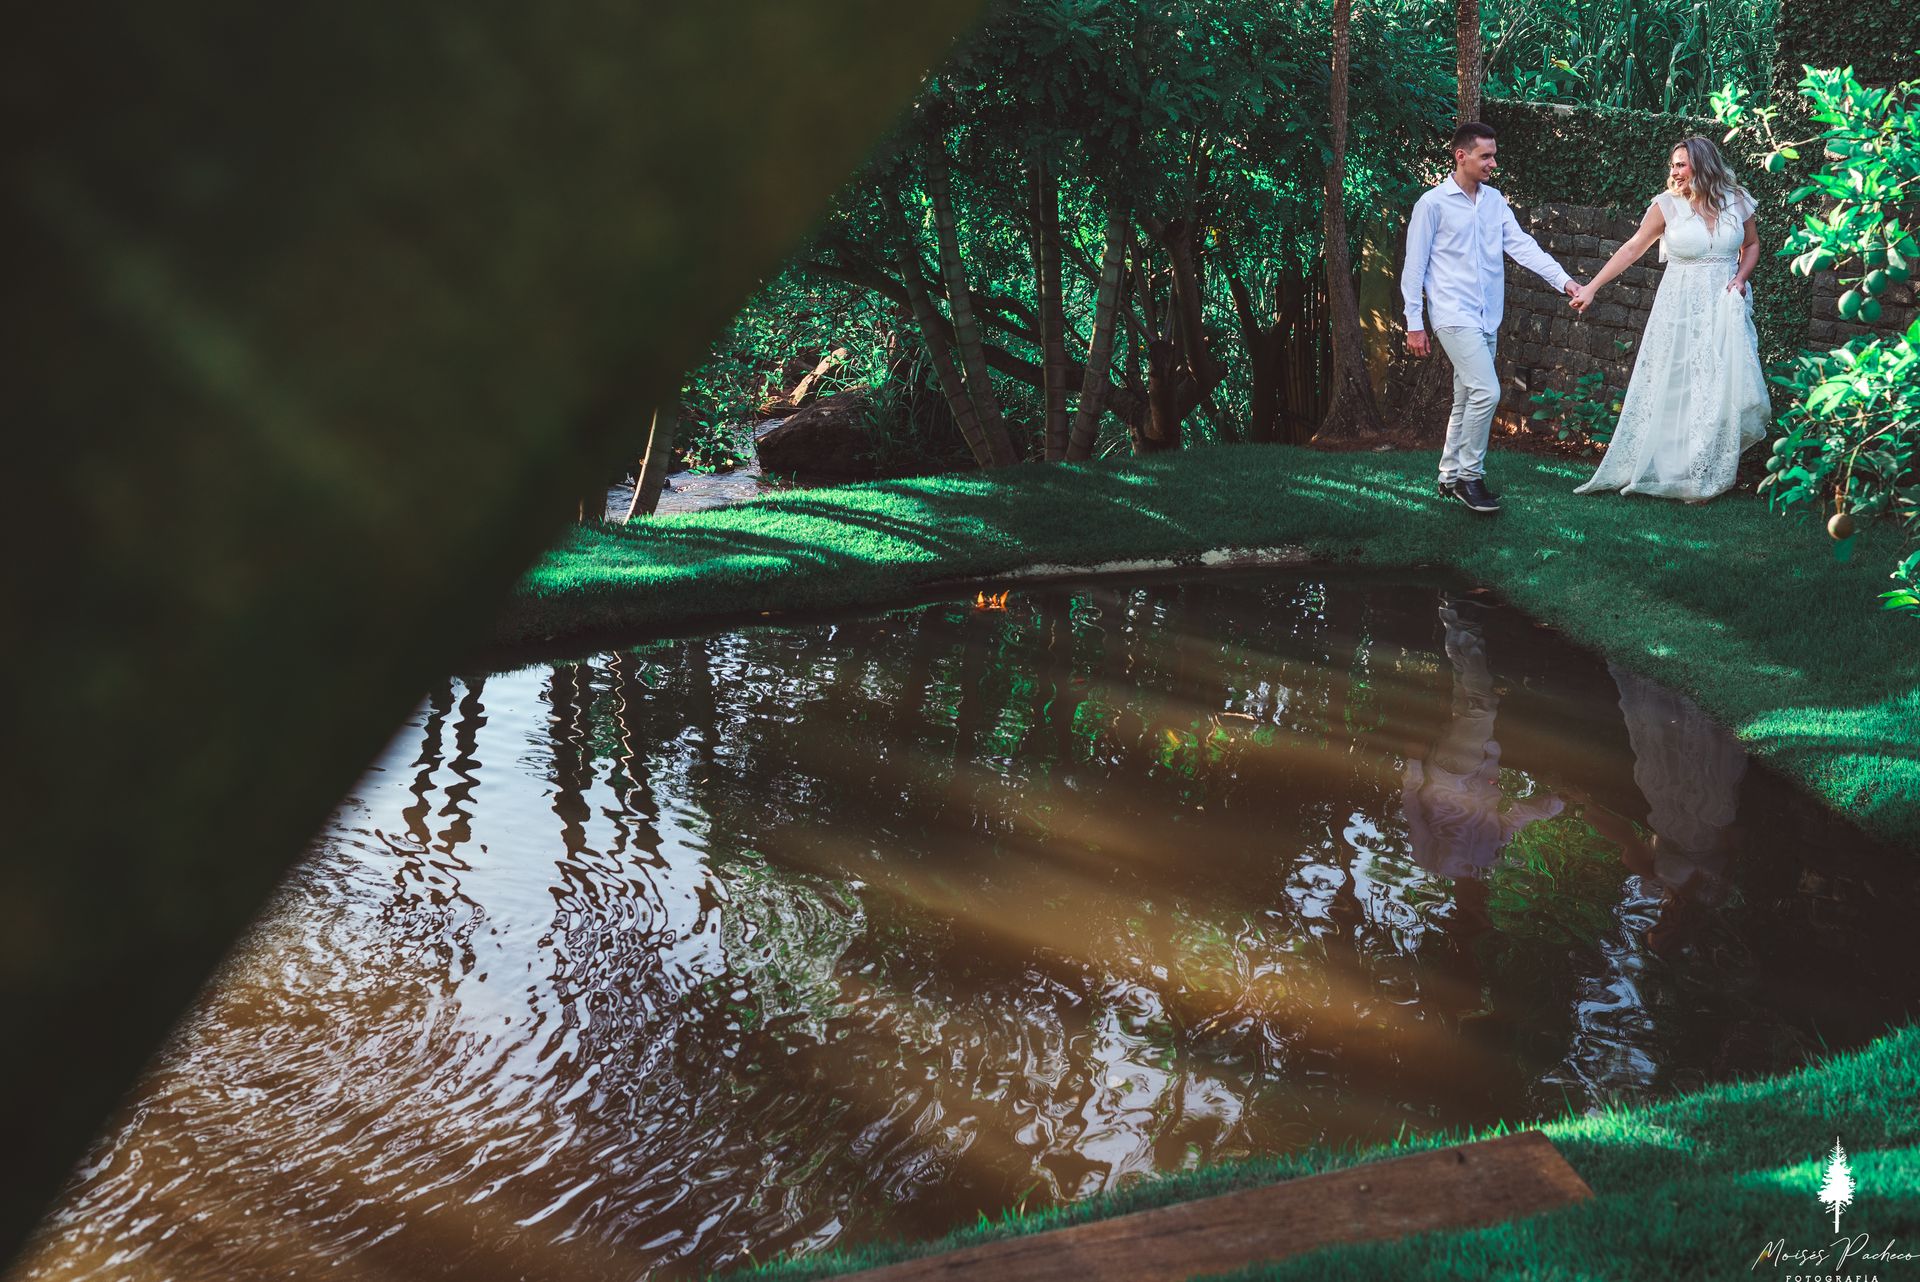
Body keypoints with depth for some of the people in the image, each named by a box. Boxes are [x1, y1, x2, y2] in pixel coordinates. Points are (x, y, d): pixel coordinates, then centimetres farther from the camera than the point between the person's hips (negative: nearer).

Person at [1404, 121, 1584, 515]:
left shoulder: (1495, 201, 11)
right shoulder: (1433, 203, -7)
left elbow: (1522, 245, 3)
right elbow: (1415, 266, -6)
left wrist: (1562, 279, -11)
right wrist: (1414, 324, -7)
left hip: (1487, 319, 7)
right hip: (1455, 316, -7)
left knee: (1467, 400, 12)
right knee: (1486, 392, -16)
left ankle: (1451, 477, 22)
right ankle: (1470, 475, -4)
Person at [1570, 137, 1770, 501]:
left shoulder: (1736, 201, 0)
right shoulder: (1668, 204, -5)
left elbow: (1752, 244, 15)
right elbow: (1632, 248, -5)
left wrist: (1741, 277, -4)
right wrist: (1591, 287, -9)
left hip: (1724, 308, 2)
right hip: (1681, 309, -1)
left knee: (1720, 389, 2)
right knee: (1671, 389, 1)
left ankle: (1705, 476, 13)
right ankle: (1661, 468, 13)